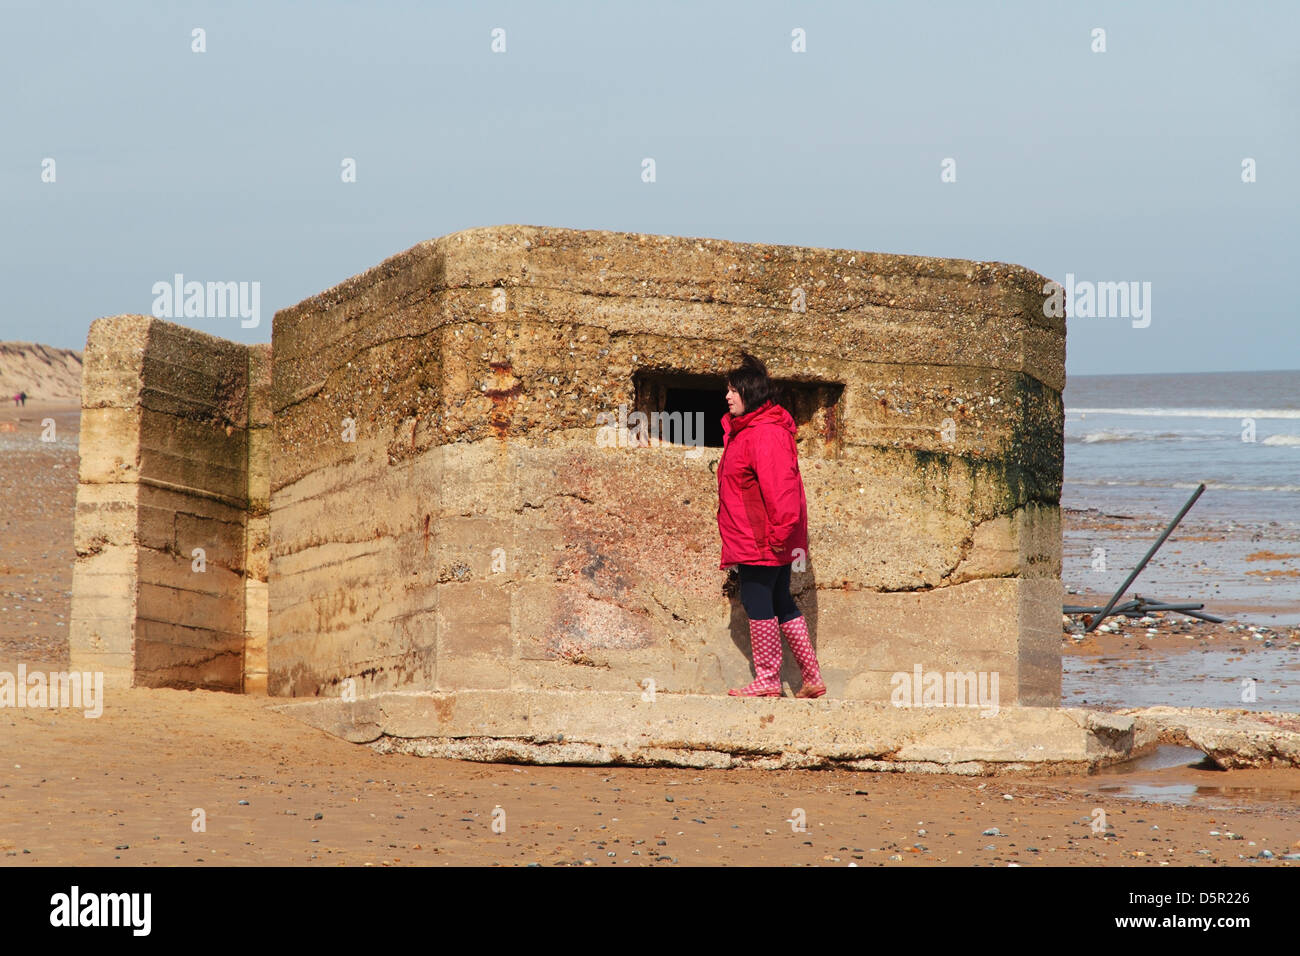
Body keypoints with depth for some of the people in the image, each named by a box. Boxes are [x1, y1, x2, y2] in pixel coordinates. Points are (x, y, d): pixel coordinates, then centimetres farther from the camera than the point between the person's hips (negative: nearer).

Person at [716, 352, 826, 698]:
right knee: (780, 602, 13)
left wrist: (779, 531, -28)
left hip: (760, 539, -11)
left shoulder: (765, 434, -17)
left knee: (756, 599, -4)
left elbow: (778, 485, -25)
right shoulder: (743, 430, 17)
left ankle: (767, 679, 3)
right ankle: (812, 677, 16)